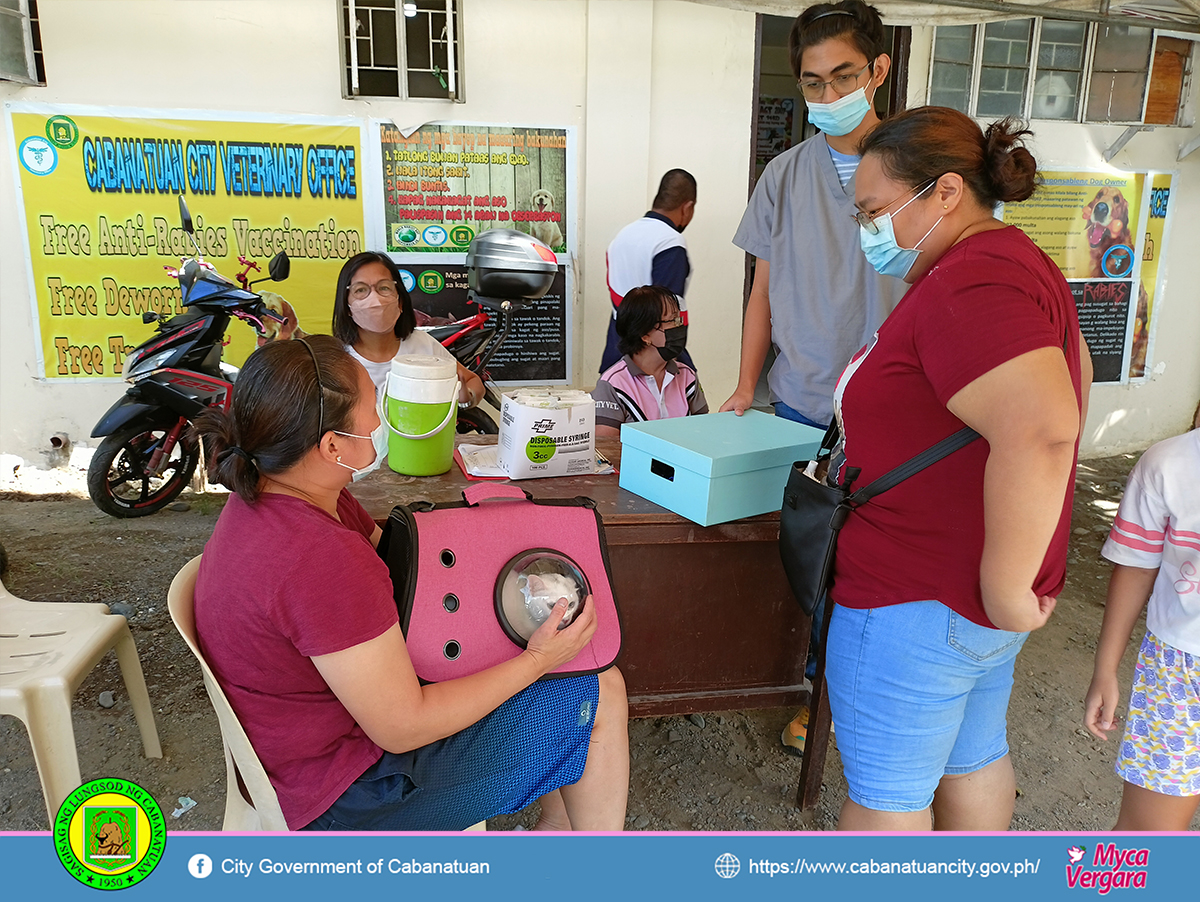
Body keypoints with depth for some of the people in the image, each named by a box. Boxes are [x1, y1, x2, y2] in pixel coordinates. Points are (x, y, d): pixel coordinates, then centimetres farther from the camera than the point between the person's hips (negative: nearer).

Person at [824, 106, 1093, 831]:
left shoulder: (967, 287, -24)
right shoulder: (1014, 262, 11)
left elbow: (1040, 434, -38)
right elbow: (1069, 370, 24)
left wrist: (1008, 589, -26)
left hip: (917, 605, -10)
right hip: (972, 600, 10)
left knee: (883, 795, 8)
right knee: (973, 758, 25)